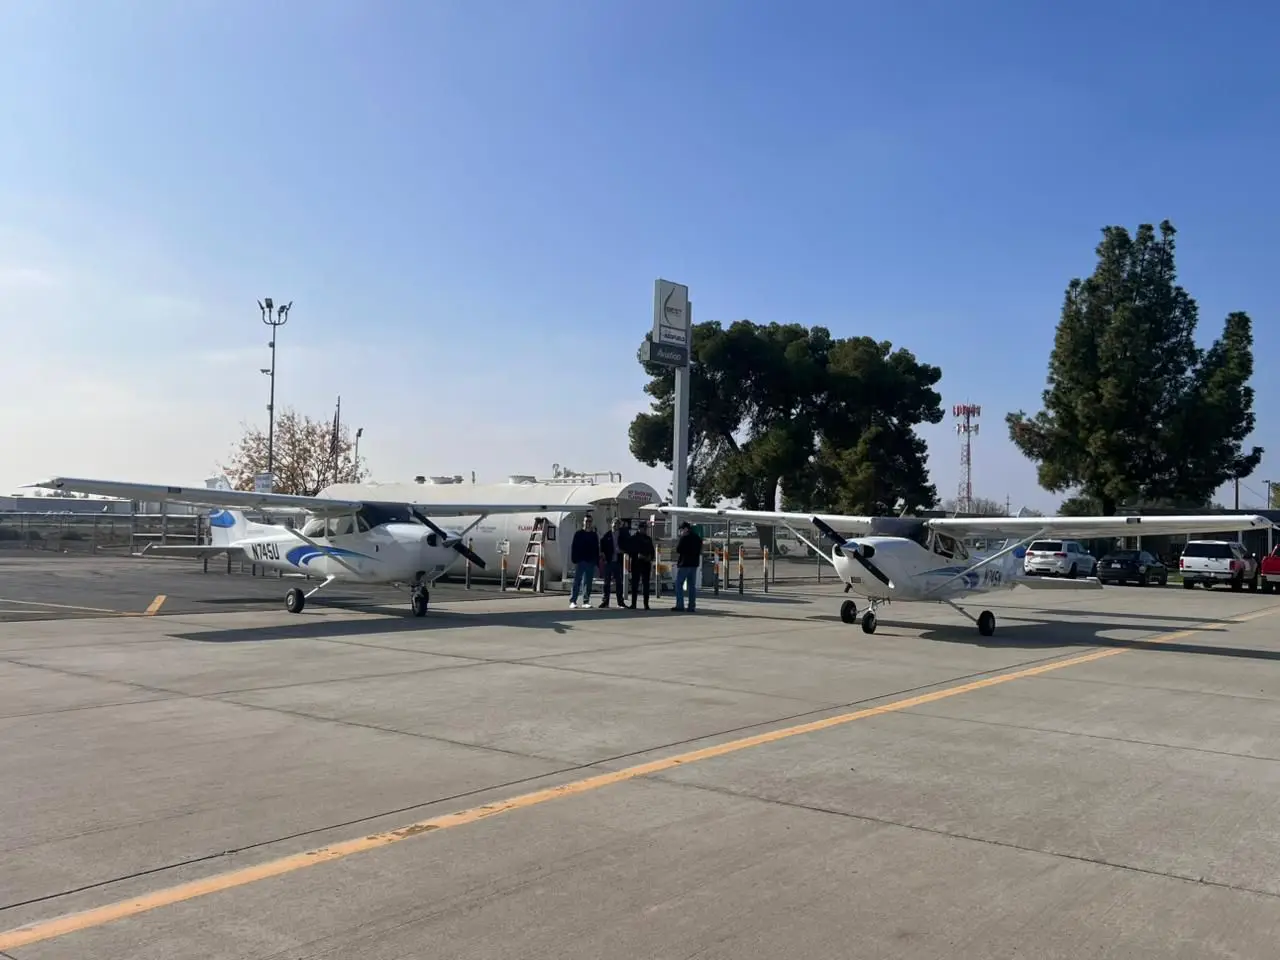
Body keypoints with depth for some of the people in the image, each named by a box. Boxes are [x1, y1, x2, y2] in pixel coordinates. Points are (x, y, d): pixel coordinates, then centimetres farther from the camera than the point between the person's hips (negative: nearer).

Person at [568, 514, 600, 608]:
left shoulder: (594, 535, 12)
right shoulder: (578, 534, 2)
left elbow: (597, 549, 15)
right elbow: (573, 547, -1)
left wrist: (597, 561, 8)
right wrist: (574, 560, -10)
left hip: (591, 562, 3)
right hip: (580, 561, -3)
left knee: (588, 583, 6)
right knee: (577, 582, -3)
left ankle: (586, 601, 10)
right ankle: (573, 601, -1)